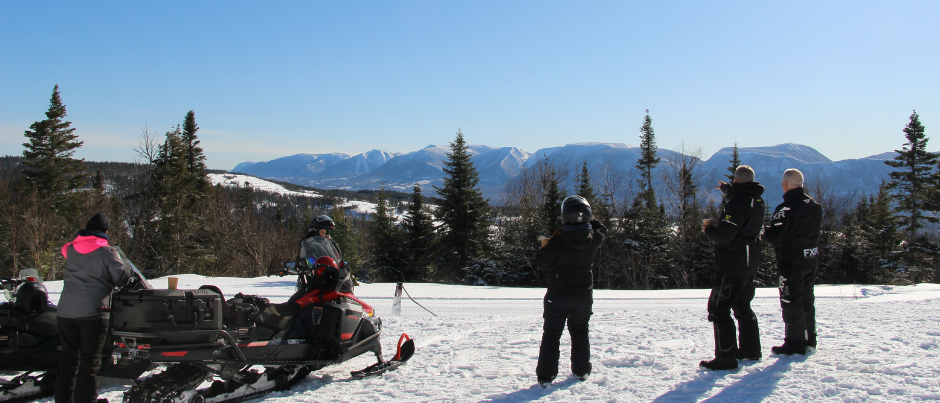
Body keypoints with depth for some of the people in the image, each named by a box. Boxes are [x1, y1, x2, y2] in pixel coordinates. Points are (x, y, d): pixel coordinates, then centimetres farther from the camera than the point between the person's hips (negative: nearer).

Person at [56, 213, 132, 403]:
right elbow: (122, 277, -9)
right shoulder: (107, 252, -8)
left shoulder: (71, 250, 8)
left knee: (68, 357, 15)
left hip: (65, 312, 5)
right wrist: (128, 270, 10)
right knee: (90, 359, 2)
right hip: (92, 313, -5)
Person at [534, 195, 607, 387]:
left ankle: (546, 375, 6)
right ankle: (582, 370, 29)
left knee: (551, 334, 7)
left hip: (558, 295, -3)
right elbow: (602, 230, 14)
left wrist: (545, 247, 6)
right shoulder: (593, 239, -11)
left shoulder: (557, 242, -22)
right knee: (580, 332, 21)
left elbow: (541, 263, -11)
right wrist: (588, 218, 17)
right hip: (584, 295, 3)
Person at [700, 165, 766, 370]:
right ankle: (750, 350, 29)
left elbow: (723, 235, -25)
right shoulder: (757, 201, 8)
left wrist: (708, 230, -5)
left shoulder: (736, 203, -20)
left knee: (718, 309, -6)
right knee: (742, 307, 21)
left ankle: (726, 357, -8)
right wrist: (727, 188, 48)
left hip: (732, 266, -9)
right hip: (749, 265, 10)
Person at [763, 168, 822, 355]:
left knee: (791, 302, 0)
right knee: (807, 300, 18)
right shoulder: (814, 205, 6)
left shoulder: (785, 208, -21)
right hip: (811, 258, 8)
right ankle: (809, 339, 27)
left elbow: (773, 236, -23)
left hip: (791, 262, -8)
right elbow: (815, 230, 17)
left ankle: (795, 344, 5)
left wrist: (765, 231, -3)